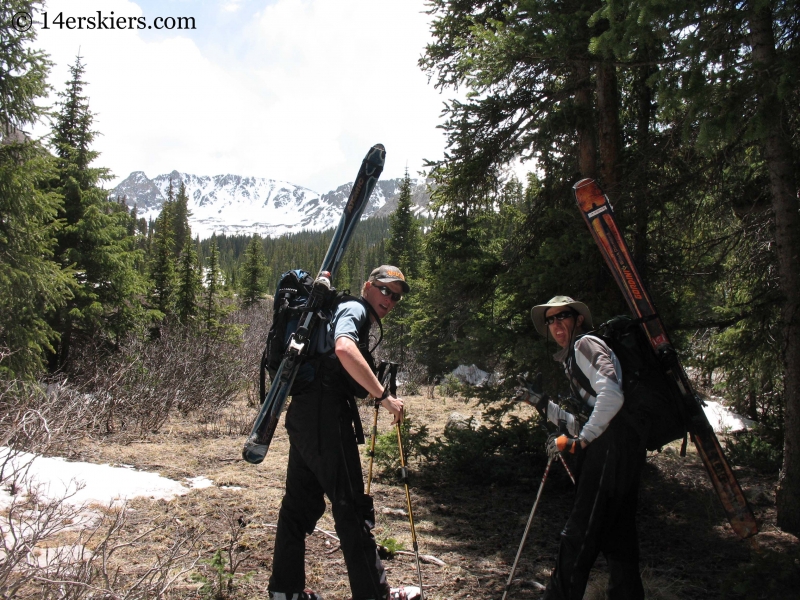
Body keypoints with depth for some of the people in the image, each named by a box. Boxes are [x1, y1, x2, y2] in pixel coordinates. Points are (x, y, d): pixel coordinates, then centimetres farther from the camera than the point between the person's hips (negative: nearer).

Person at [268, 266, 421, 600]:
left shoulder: (344, 311, 25)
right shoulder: (355, 309, -5)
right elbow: (344, 349, -27)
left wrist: (372, 393, 19)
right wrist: (384, 396, -24)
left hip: (304, 415, 10)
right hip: (325, 417, -10)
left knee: (301, 501, 14)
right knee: (352, 507, -3)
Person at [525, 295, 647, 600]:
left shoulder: (586, 344, -2)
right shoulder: (571, 358, 26)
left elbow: (611, 395, -20)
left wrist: (579, 441, -18)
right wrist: (546, 406, 23)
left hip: (612, 445, -10)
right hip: (607, 448, 10)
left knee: (578, 535, -8)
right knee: (616, 535, 13)